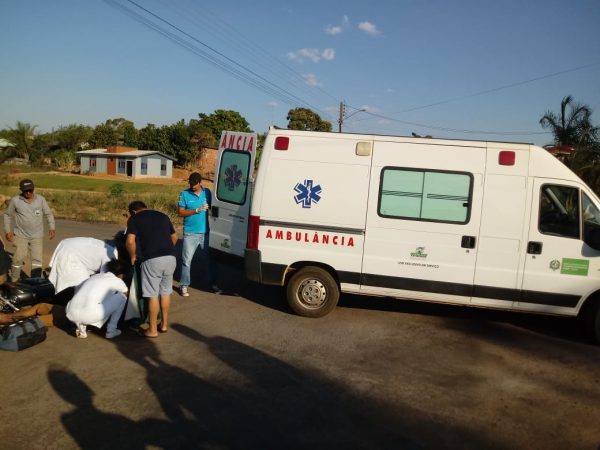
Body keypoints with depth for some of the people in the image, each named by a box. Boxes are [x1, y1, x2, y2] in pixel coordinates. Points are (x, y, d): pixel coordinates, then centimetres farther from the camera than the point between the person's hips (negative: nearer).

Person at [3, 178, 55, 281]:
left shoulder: (41, 199, -3)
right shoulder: (15, 200, -6)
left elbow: (48, 214, 5)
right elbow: (8, 215, 6)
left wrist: (51, 227, -8)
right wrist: (8, 231, 0)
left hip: (37, 236, 1)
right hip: (21, 235, -1)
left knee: (37, 259, 0)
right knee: (18, 259, -2)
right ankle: (14, 282, 15)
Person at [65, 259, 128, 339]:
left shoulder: (95, 276, 28)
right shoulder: (117, 281, 12)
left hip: (71, 314, 6)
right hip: (90, 315, -6)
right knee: (122, 297, 11)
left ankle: (81, 328, 21)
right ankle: (111, 330, 16)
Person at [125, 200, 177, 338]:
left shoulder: (134, 219, 7)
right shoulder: (163, 216, 22)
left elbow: (130, 241, -6)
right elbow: (174, 237, 25)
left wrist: (133, 256, 9)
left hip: (152, 259, -5)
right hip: (170, 257, 5)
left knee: (153, 295, 5)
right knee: (165, 292, 19)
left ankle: (152, 330, 14)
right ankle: (164, 324, 30)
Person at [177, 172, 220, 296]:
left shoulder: (207, 192, 3)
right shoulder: (184, 194, -4)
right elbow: (181, 212, -8)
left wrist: (208, 208, -8)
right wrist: (197, 210, -19)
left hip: (205, 232, 3)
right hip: (190, 233, -2)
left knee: (208, 259, 13)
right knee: (186, 260, 0)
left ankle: (213, 283, 25)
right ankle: (184, 286, 12)